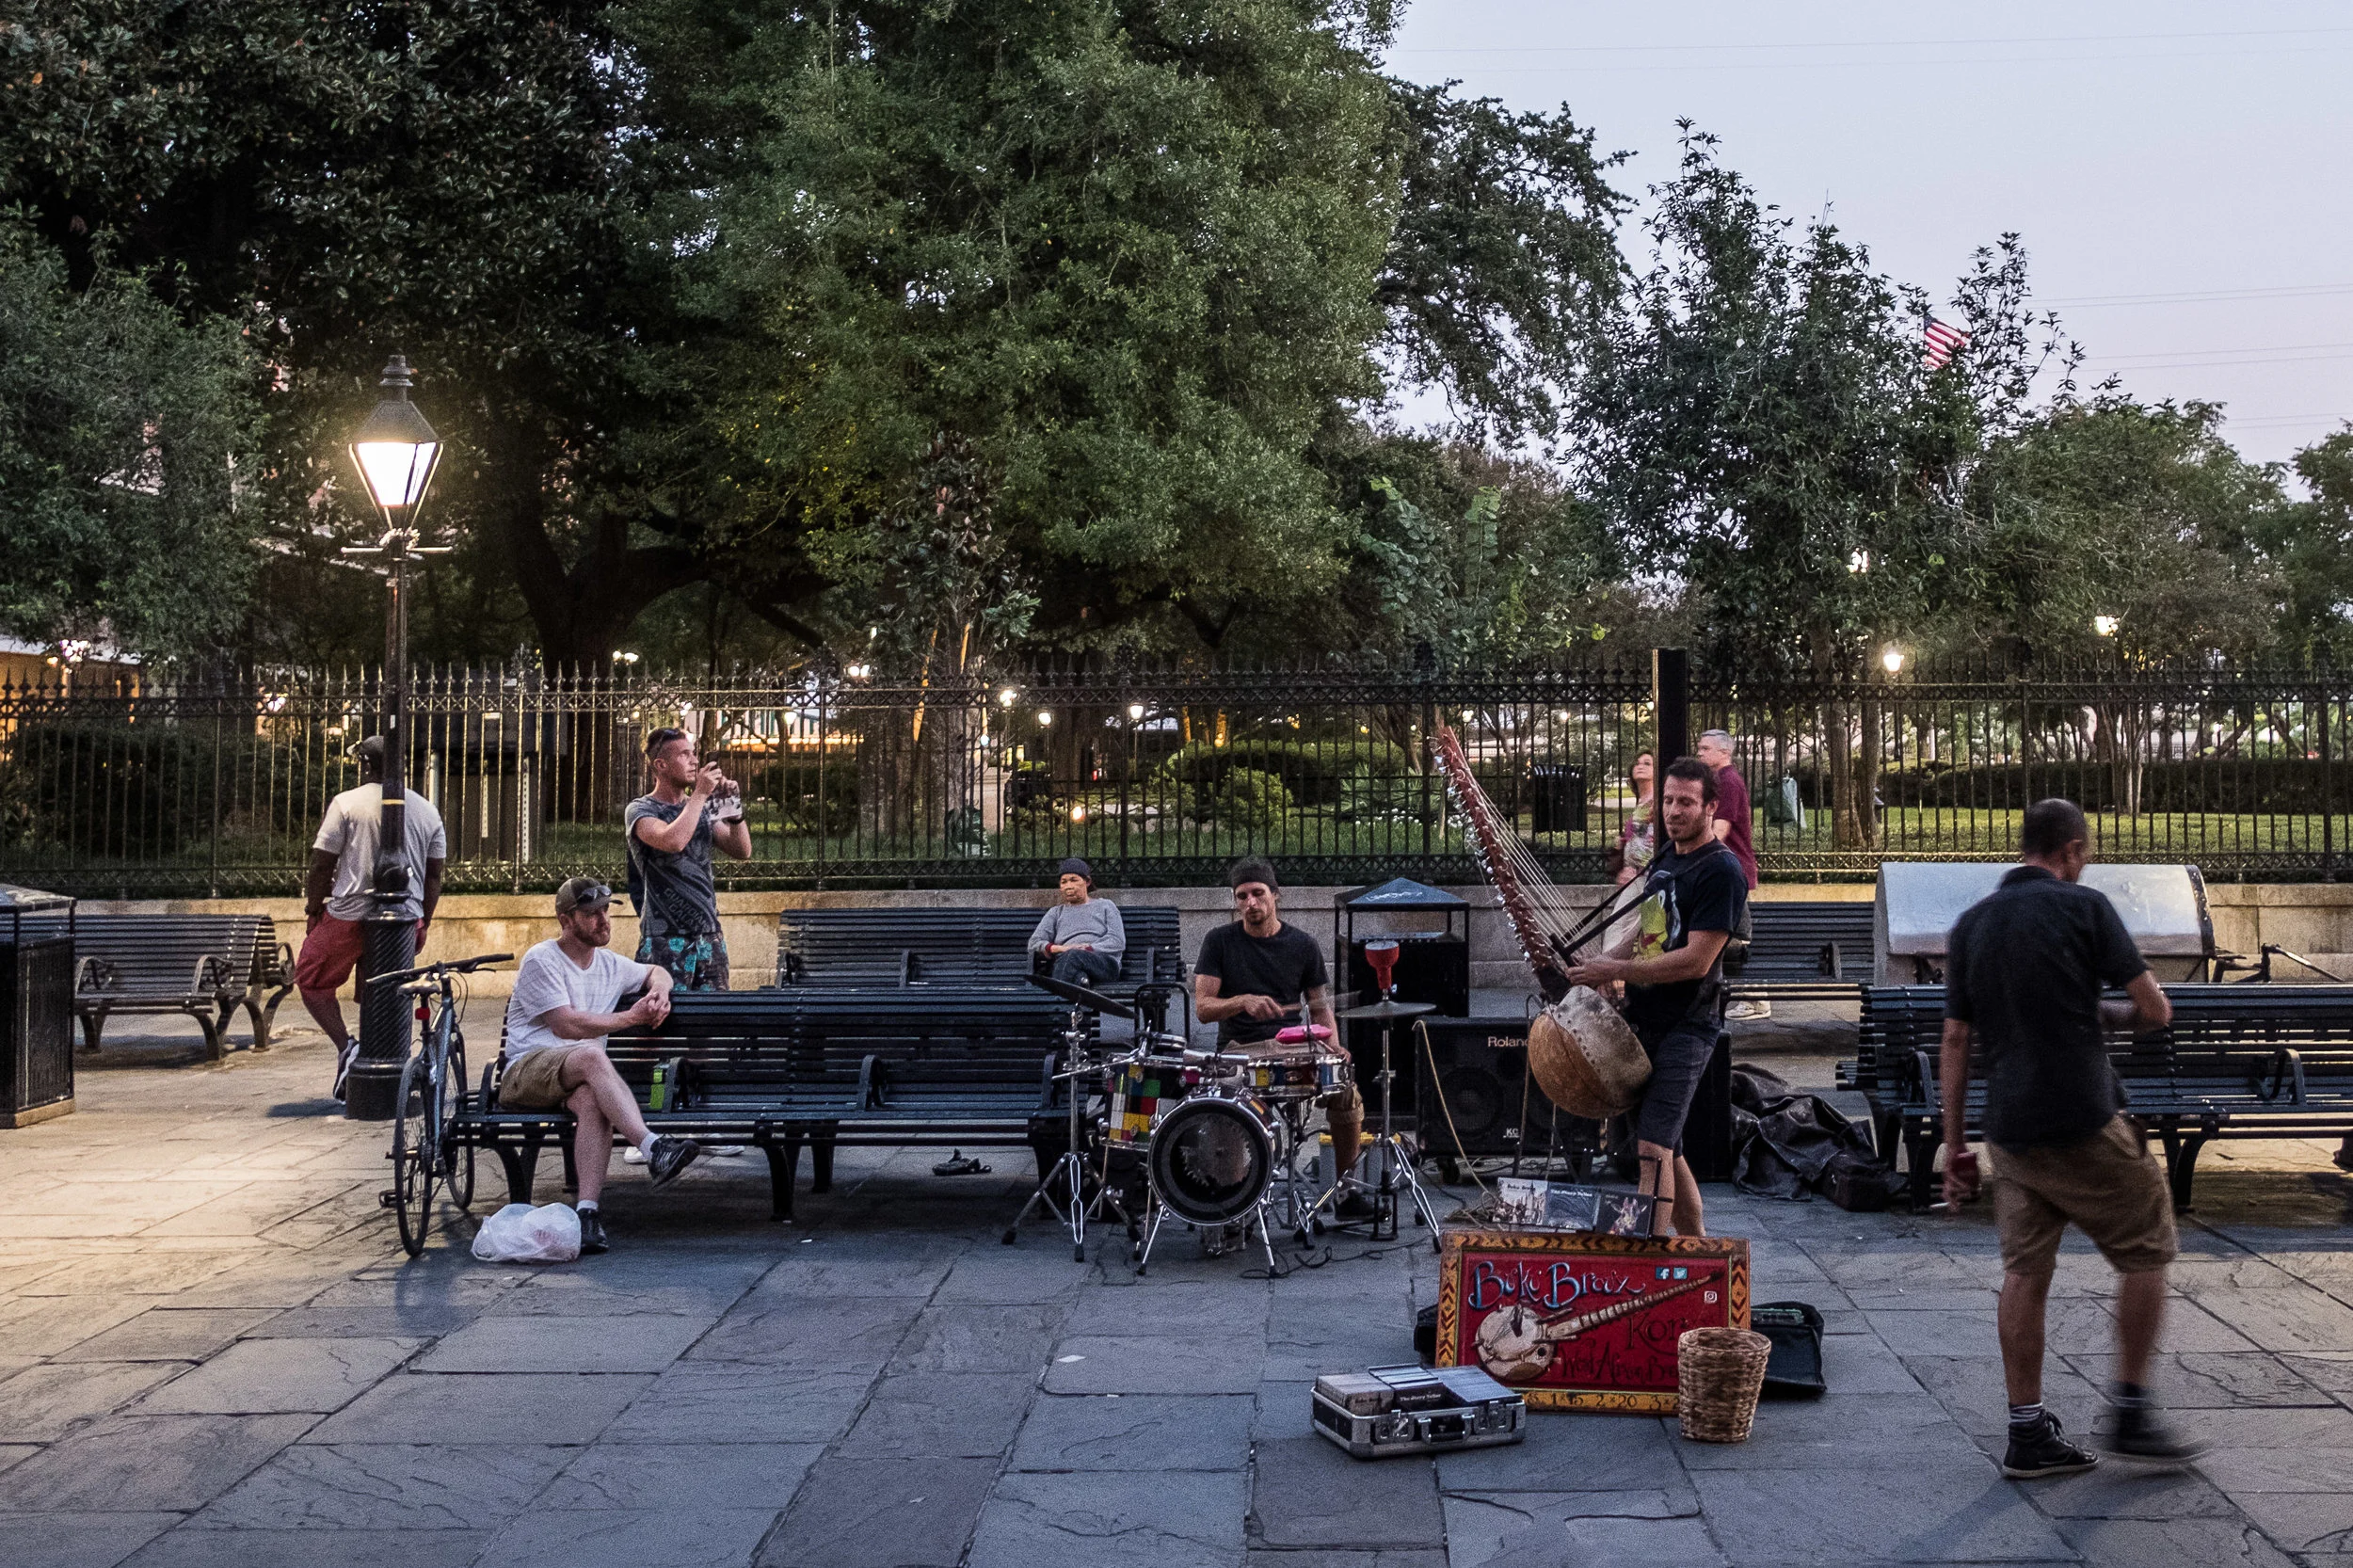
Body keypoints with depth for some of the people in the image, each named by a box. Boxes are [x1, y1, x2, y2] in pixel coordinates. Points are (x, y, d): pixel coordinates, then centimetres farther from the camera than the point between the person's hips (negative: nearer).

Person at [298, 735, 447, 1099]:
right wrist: (423, 923, 20)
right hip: (405, 919, 4)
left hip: (349, 915, -4)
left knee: (312, 979, 14)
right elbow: (434, 875, 12)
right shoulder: (427, 810, 9)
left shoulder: (346, 803, -5)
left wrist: (313, 909, 7)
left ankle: (344, 1046, -5)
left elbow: (322, 864, -6)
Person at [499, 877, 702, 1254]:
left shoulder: (610, 965, 19)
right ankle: (652, 1148, -49)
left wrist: (659, 993, 12)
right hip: (525, 1072, -5)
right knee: (590, 1055, -38)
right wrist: (630, 1018, -8)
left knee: (592, 1101, -35)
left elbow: (657, 972, 37)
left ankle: (588, 1210, -46)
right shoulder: (541, 961, -2)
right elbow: (566, 1025, -12)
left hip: (579, 1080, 5)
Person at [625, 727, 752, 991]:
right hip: (665, 940, -6)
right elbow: (673, 841, -23)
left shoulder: (703, 810, 16)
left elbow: (742, 851, 10)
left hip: (710, 937, 6)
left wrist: (734, 806, -3)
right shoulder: (640, 810, -3)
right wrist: (701, 794, -16)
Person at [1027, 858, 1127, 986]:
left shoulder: (1105, 906, 26)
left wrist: (1088, 948, -8)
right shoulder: (1056, 912, 33)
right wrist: (1060, 948, -7)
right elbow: (1034, 942, 16)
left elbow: (1118, 942, 10)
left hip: (1104, 962, -2)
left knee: (1074, 956, -41)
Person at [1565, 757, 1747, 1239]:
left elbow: (1696, 961, -20)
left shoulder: (1721, 871, -13)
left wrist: (1614, 970, -20)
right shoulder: (1665, 858, 14)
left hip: (1686, 1028, -9)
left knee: (1653, 1147, -16)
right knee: (1667, 1149, 15)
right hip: (1645, 1020, 9)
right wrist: (1608, 970, 10)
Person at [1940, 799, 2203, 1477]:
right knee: (2146, 1252, 11)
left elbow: (1956, 1039, 9)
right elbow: (2155, 1011, -6)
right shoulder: (2084, 907, -6)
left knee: (2024, 1271, 9)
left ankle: (2028, 1432, 10)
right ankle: (2131, 1411, 13)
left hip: (2008, 1129, 6)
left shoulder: (1970, 924, 9)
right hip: (2084, 1125, -5)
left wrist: (1953, 1140, 12)